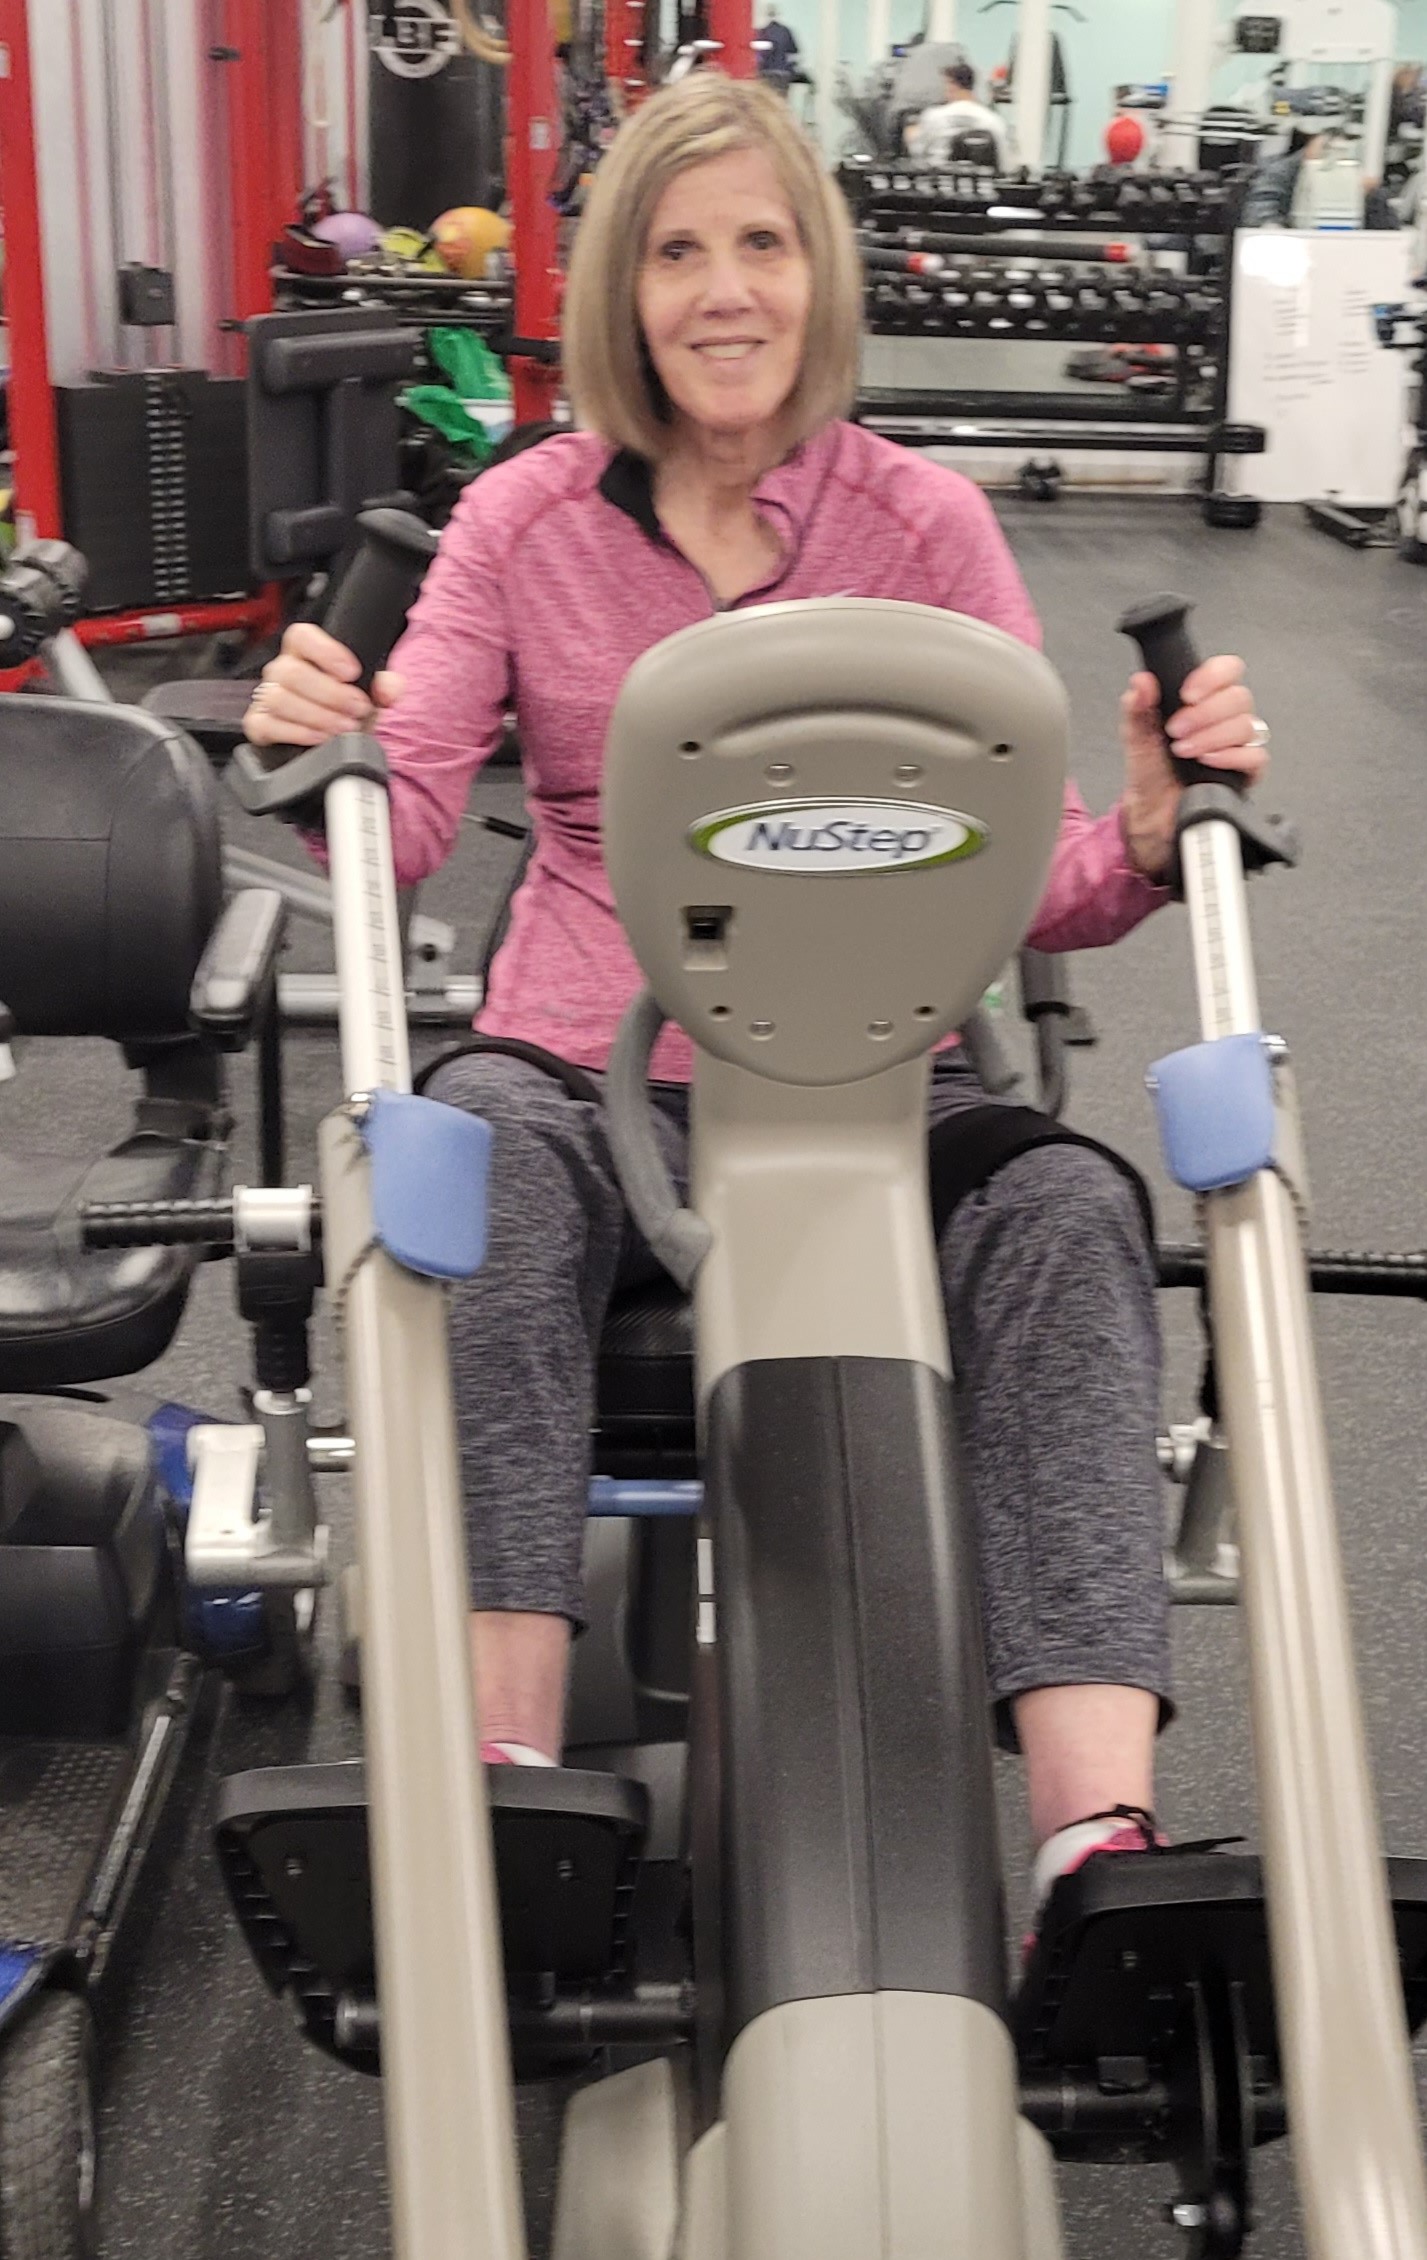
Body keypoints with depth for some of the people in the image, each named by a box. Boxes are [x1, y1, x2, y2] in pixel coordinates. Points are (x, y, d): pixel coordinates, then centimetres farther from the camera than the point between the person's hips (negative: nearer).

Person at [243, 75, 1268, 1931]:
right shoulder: (525, 520, 8)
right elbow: (403, 827, -2)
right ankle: (502, 1771, -35)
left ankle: (1100, 1838, -35)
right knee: (474, 1157, -34)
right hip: (591, 1067, 0)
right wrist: (323, 756, -24)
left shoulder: (925, 522, 6)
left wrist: (1153, 827, -22)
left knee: (1068, 1212, -30)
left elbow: (1039, 881, -1)